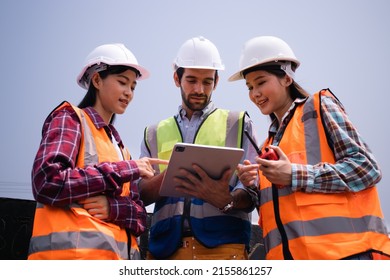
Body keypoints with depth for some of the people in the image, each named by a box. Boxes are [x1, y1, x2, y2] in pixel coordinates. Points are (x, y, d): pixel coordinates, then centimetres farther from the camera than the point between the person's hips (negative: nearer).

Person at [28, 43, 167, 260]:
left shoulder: (118, 146, 23)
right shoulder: (70, 119, 3)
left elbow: (140, 217, 14)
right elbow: (47, 183, -15)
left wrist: (113, 207, -9)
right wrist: (125, 170, -10)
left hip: (118, 256, 7)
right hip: (75, 253, -7)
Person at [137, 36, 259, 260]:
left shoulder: (238, 123, 13)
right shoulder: (155, 133, 18)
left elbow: (251, 188, 2)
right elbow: (139, 193, 8)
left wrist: (227, 200, -20)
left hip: (222, 244, -1)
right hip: (166, 246, 2)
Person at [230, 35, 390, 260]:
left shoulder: (319, 108, 5)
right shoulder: (270, 143, 23)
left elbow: (367, 167, -6)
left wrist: (294, 176, -12)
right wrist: (253, 189, 3)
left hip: (343, 251, -6)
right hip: (291, 255, 6)